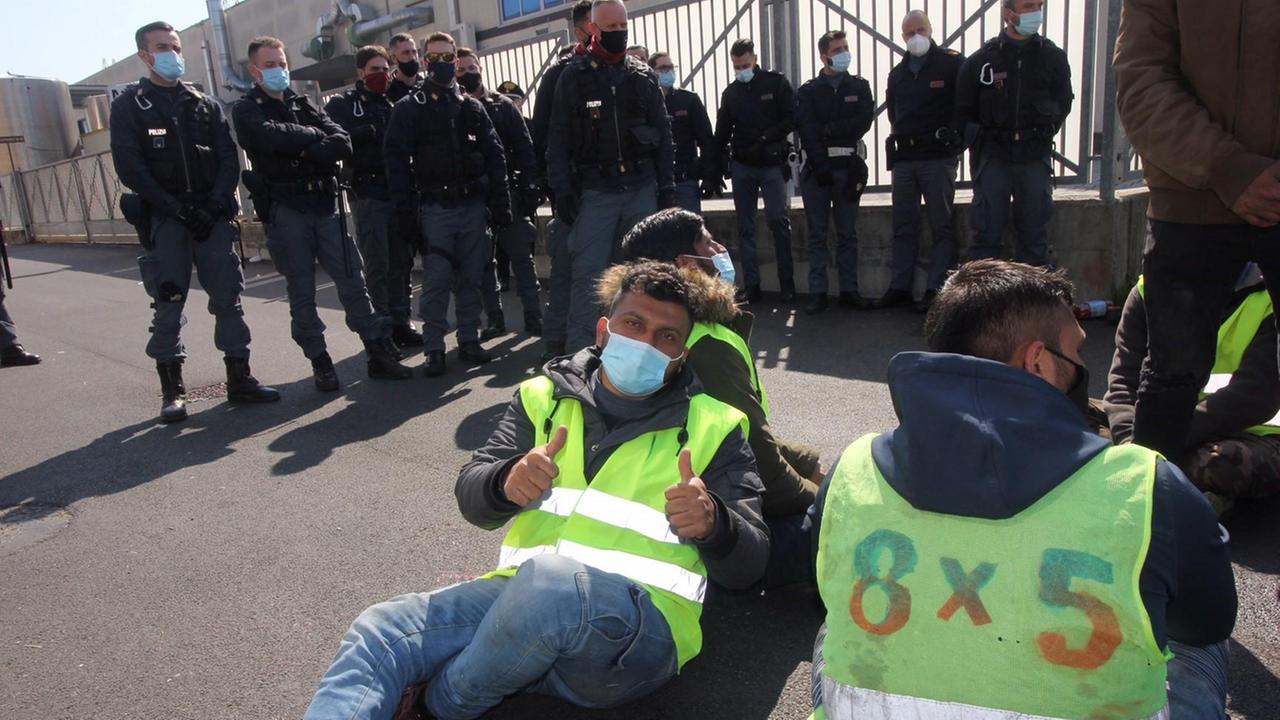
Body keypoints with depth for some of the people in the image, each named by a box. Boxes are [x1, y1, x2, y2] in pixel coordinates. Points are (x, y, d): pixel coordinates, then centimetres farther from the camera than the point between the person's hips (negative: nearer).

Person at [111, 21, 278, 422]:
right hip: (162, 221, -2)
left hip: (212, 217, 2)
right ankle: (172, 391, 7)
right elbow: (130, 168, -5)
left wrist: (213, 206, -10)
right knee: (168, 307, -1)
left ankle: (239, 380, 9)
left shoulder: (204, 104, 14)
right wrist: (179, 210, -14)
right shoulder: (129, 106, 5)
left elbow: (229, 160, 6)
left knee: (228, 299, 1)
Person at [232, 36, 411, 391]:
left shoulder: (304, 104, 16)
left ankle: (380, 355, 6)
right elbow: (270, 136, -19)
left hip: (325, 205, 3)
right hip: (285, 211, -3)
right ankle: (320, 363, 11)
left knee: (353, 281, 2)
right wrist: (313, 135, -6)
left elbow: (343, 145, 0)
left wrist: (303, 150, -12)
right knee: (301, 292, 2)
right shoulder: (246, 110, 5)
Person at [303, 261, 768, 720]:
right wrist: (507, 483, -15)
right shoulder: (545, 397, 15)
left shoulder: (711, 426, 8)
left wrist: (712, 525, -21)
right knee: (375, 633, -18)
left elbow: (747, 565, 4)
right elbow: (471, 498, 10)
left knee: (547, 582, -34)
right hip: (519, 596, 4)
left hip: (639, 625, -3)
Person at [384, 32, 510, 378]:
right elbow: (396, 159, -2)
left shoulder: (472, 108, 13)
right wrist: (406, 207, -12)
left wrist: (500, 203, 0)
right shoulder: (409, 109, 4)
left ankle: (469, 340, 17)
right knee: (436, 281, -5)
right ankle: (434, 349, 2)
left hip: (473, 204, 3)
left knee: (471, 278, 6)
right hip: (435, 207, -3)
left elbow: (494, 157, 9)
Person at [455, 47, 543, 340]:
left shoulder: (503, 106, 7)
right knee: (482, 260, 6)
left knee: (522, 255, 3)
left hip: (507, 192, 0)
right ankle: (494, 319, 16)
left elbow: (524, 149, 3)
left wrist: (530, 189, -6)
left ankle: (533, 316, 11)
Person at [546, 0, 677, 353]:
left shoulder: (643, 76, 11)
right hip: (595, 191, -3)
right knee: (588, 274, -8)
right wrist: (562, 191, -8)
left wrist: (667, 187, 4)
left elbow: (663, 134, 11)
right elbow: (558, 139, 1)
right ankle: (580, 351, -3)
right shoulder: (574, 76, 3)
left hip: (642, 188, 3)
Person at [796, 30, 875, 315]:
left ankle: (849, 290, 8)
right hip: (817, 168, -1)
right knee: (817, 233, 0)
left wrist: (827, 130, -11)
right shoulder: (808, 91, 8)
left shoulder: (860, 86, 12)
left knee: (848, 233, 4)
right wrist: (820, 165, -16)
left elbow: (864, 121, -3)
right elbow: (806, 130, -5)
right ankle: (817, 292, 2)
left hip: (849, 166, 1)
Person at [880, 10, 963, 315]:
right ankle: (900, 287, 11)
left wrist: (954, 140, -5)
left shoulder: (952, 63, 1)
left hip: (939, 156, -5)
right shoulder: (897, 73, 17)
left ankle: (936, 289, -3)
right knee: (903, 226, 6)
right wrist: (901, 138, 16)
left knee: (942, 226, -4)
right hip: (903, 158, 6)